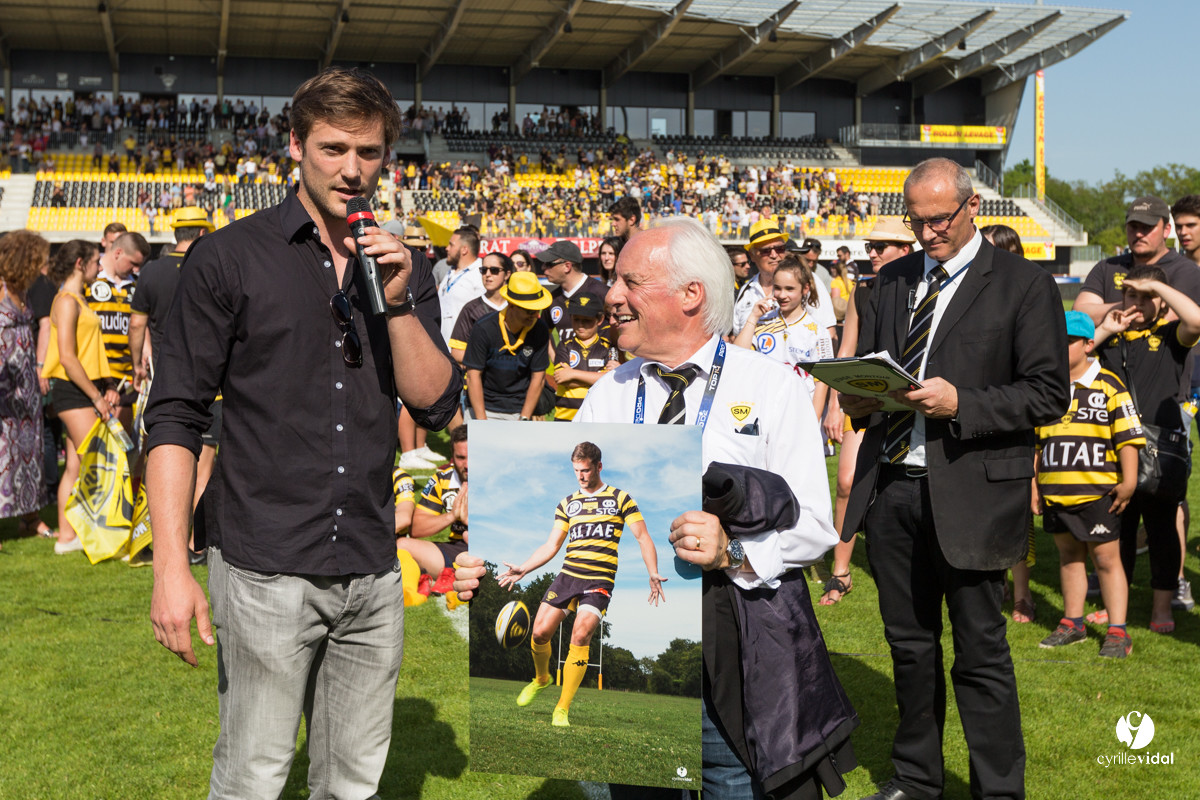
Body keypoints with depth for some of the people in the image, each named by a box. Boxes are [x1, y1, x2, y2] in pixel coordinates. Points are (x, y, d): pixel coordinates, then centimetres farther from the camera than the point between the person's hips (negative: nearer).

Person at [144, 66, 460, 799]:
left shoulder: (405, 269, 10)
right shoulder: (229, 258, -3)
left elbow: (437, 404, 3)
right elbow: (175, 417, -5)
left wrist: (398, 302, -11)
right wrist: (172, 568, -13)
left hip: (374, 573, 4)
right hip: (267, 572, -4)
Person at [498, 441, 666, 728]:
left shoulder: (620, 498, 6)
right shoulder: (568, 503, 16)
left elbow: (643, 537, 2)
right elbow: (551, 546, 17)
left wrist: (653, 573, -12)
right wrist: (522, 569, 7)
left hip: (600, 579, -4)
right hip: (567, 574, 4)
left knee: (581, 634, -21)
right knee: (540, 631, -8)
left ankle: (562, 709, -11)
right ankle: (541, 678, 25)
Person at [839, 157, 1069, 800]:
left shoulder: (1023, 284, -4)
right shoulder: (892, 280, 13)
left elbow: (1048, 395, -8)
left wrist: (959, 403, -20)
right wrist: (857, 398, -4)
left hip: (971, 493, -5)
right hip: (891, 486, 5)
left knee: (980, 654, 3)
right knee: (909, 645, 16)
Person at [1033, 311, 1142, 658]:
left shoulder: (1108, 386, -4)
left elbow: (1128, 437, -5)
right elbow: (1034, 442, 17)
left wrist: (1128, 481, -10)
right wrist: (1033, 484, 15)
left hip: (1097, 492, -5)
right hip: (1055, 492, 5)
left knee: (1106, 558, 0)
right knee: (1069, 556, 15)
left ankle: (1117, 632, 7)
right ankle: (1072, 623, 26)